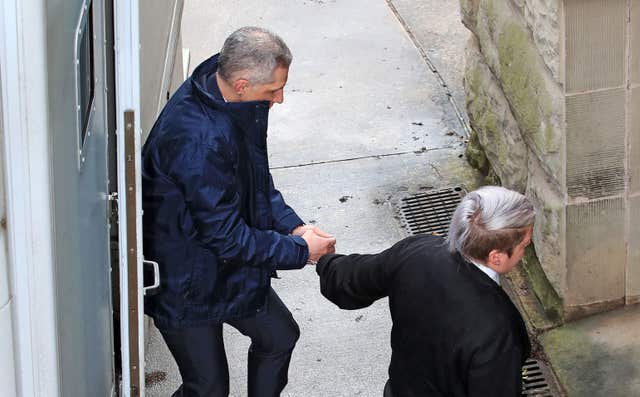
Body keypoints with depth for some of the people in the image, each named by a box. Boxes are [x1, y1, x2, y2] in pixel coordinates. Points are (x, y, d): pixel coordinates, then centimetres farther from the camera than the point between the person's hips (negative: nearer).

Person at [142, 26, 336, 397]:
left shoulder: (238, 104, -8)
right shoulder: (197, 140, -37)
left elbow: (257, 178, 9)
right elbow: (224, 235, -30)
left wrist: (293, 226, -4)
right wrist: (300, 251, -19)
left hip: (230, 268, 9)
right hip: (186, 282, -9)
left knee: (279, 336, 23)